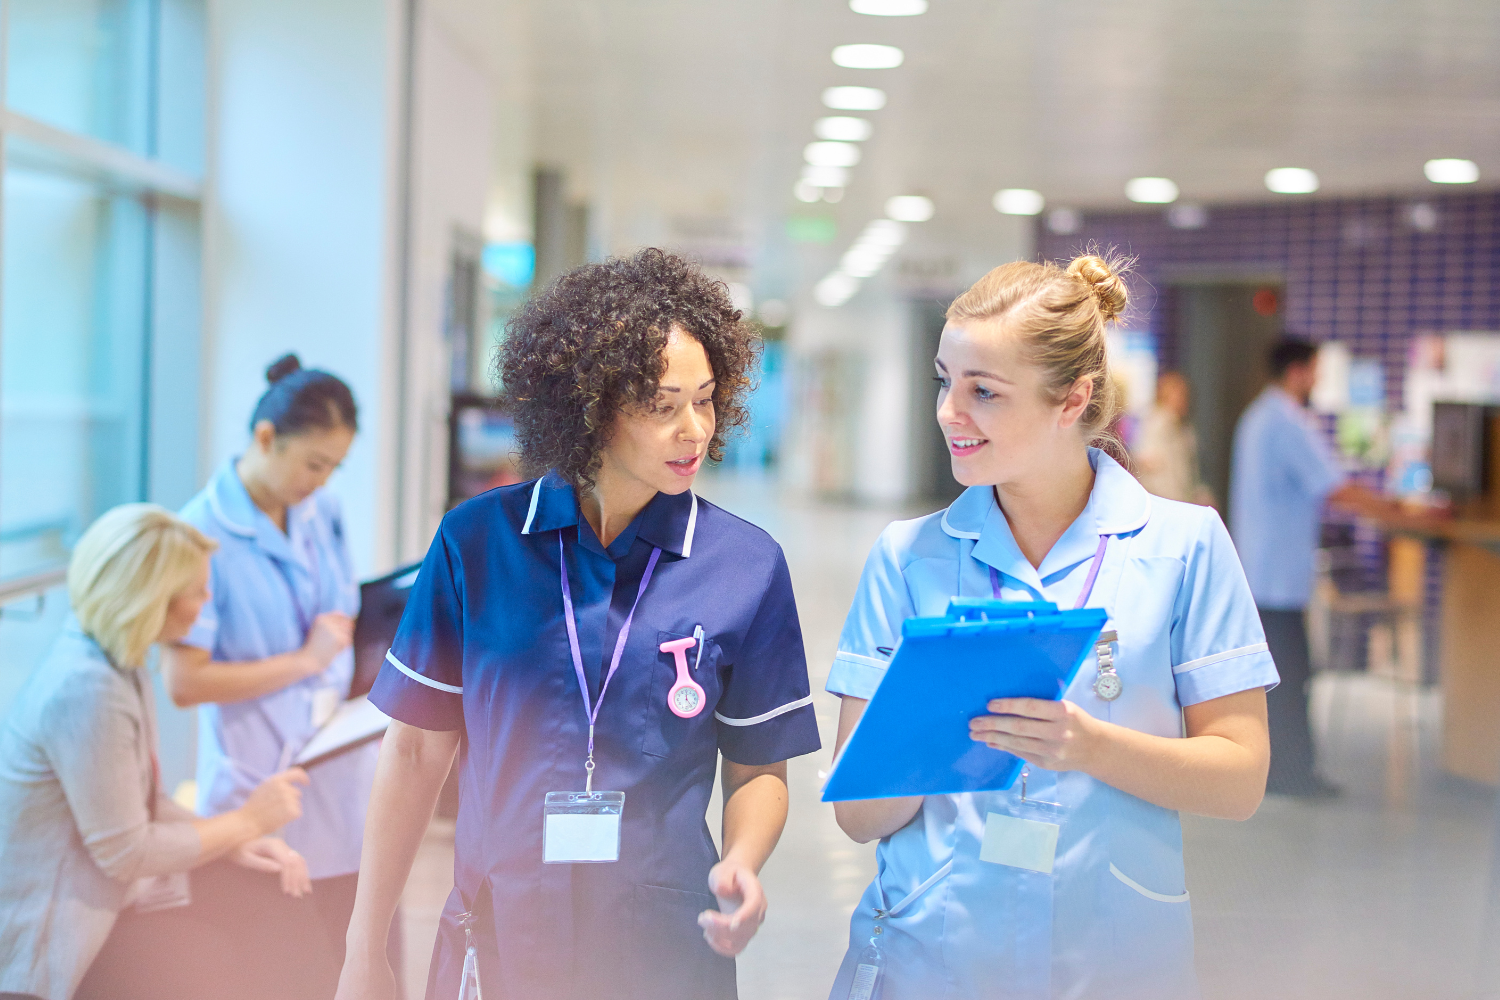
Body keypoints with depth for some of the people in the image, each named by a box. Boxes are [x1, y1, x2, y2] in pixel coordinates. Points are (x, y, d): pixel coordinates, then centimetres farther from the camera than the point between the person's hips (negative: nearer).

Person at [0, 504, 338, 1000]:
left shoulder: (116, 659, 2)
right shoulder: (85, 690, -27)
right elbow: (125, 852, -23)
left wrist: (233, 843, -3)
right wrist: (247, 821, -11)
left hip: (105, 886, 9)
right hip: (55, 936, -9)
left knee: (293, 911, 0)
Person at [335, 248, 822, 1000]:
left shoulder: (746, 566, -3)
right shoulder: (477, 542, -4)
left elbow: (758, 767, 4)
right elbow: (417, 748, 0)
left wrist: (741, 864, -17)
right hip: (499, 938, 0)